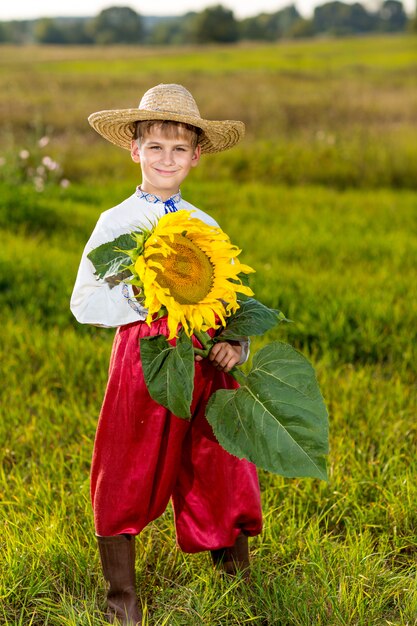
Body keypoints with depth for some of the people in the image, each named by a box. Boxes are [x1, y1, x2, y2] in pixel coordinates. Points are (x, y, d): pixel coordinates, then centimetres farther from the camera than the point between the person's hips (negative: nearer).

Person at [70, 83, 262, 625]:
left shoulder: (206, 226, 11)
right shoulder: (116, 222, 1)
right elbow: (84, 304, -2)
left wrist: (235, 343, -6)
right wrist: (139, 296, -16)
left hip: (206, 360, 3)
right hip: (144, 357, -3)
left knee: (222, 475, 8)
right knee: (130, 479, 3)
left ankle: (237, 569, 30)